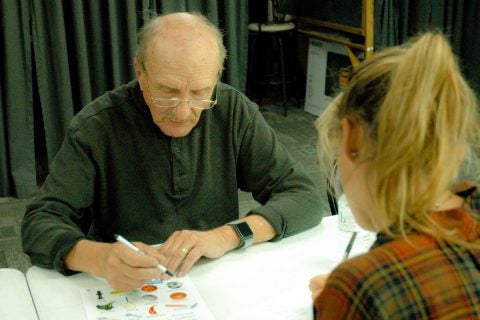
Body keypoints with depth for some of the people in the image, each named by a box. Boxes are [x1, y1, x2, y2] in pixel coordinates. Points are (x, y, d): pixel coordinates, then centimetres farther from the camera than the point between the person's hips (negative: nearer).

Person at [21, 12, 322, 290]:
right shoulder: (96, 126, -11)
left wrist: (227, 236, -22)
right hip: (125, 293, -1)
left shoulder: (235, 112, -6)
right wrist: (98, 257, -32)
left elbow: (305, 197, -7)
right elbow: (40, 224, -11)